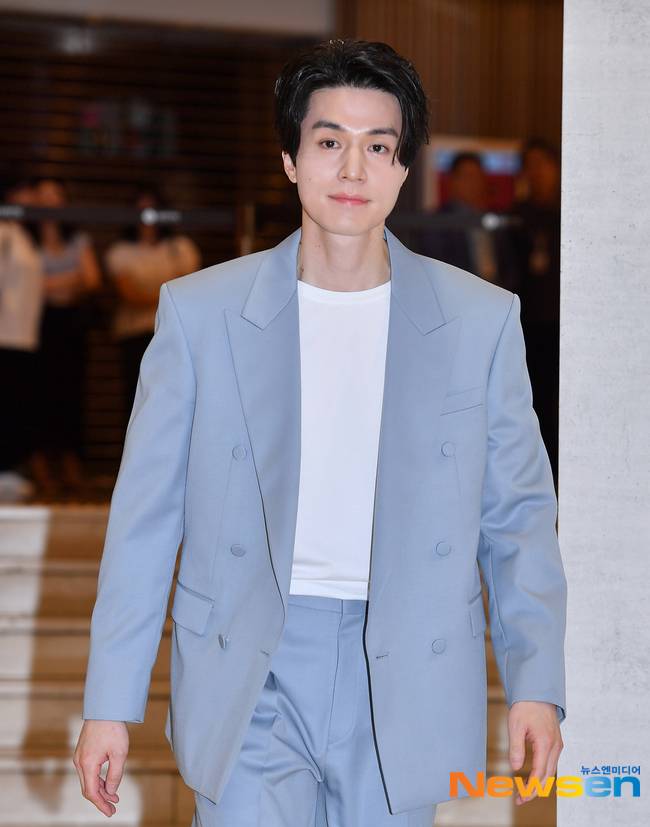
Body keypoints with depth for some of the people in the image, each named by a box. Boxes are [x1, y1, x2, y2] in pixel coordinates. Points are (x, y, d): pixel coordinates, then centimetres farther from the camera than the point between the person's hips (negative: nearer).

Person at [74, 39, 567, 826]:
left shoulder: (481, 320, 2)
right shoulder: (201, 311, 0)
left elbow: (518, 515, 6)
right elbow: (146, 517, 2)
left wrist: (536, 686, -3)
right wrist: (110, 702, 0)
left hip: (403, 692, 1)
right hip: (251, 682, -1)